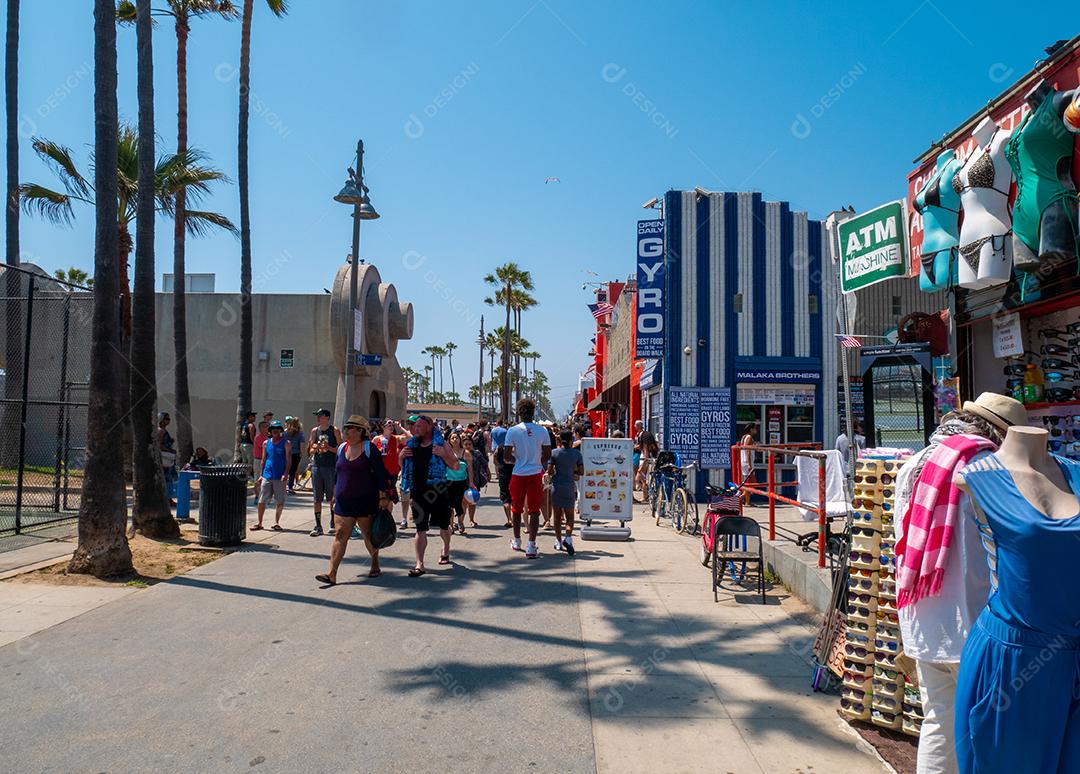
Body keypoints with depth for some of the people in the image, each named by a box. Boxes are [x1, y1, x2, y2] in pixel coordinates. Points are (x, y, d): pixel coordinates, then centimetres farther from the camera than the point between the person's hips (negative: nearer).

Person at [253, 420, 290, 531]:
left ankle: (276, 523, 16)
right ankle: (260, 523, 11)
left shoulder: (285, 443, 0)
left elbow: (288, 461, -3)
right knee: (262, 500, 2)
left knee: (280, 502, 2)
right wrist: (261, 474, 10)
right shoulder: (266, 443, 9)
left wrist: (286, 474, -14)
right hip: (267, 475, 3)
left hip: (279, 477, -2)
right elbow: (263, 460, 15)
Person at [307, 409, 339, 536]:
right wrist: (315, 448, -8)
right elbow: (310, 451, 14)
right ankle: (318, 526, 9)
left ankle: (333, 523, 18)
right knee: (317, 498, 4)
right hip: (317, 466, 4)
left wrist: (328, 447, -18)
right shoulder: (314, 431, 10)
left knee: (332, 497, 3)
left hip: (331, 467, -4)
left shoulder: (334, 430, -2)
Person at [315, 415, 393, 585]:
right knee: (340, 535, -3)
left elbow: (380, 473, -9)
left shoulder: (369, 448, -8)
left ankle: (375, 566, 28)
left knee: (369, 535, 9)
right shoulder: (341, 448, 10)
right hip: (344, 501, 5)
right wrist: (335, 495, 18)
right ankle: (331, 574, -7)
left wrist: (383, 496, -13)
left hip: (366, 500, -4)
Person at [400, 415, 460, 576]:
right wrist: (401, 456, -2)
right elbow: (404, 467, 19)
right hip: (418, 491, 2)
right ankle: (419, 564, -6)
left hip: (437, 491, -2)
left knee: (443, 525, 15)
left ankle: (446, 550, 43)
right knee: (420, 529, -4)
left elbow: (455, 466, -7)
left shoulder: (441, 444, -3)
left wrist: (443, 454, -23)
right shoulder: (412, 444, 9)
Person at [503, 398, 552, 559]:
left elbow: (506, 457, -7)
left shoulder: (513, 431, -8)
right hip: (536, 474, 0)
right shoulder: (542, 431, -4)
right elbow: (548, 454, 2)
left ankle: (517, 541, 31)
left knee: (516, 508, 17)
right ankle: (531, 547, -3)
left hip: (518, 475, 0)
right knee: (534, 510, 3)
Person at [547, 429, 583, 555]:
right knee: (570, 516, 7)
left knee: (557, 516, 11)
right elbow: (581, 472, -2)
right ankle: (568, 537, -16)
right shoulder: (576, 453, -2)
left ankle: (559, 542, 15)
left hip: (556, 486, 0)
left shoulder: (554, 453, -3)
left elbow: (549, 471, -7)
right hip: (570, 487, 0)